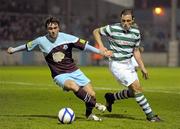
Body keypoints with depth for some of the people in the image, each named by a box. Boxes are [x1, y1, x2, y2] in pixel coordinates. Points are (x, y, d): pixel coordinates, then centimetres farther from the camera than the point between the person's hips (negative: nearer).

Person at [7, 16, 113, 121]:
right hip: (60, 75, -2)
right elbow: (27, 46, 13)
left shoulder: (66, 38, -8)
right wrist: (13, 50, 26)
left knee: (91, 94, -5)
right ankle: (95, 104, -13)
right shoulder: (41, 41, -6)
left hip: (74, 71, 2)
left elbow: (84, 45, -6)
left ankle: (89, 114, 27)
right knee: (74, 86, -34)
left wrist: (101, 52, -11)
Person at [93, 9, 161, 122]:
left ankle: (111, 97, 35)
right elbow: (96, 31, 1)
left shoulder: (136, 32, 0)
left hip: (129, 64, 7)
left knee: (133, 92, 11)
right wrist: (101, 46, -13)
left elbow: (136, 51, 12)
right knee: (137, 87, -14)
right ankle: (150, 114, -7)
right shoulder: (113, 29, -14)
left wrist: (142, 68, 10)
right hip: (117, 64, -7)